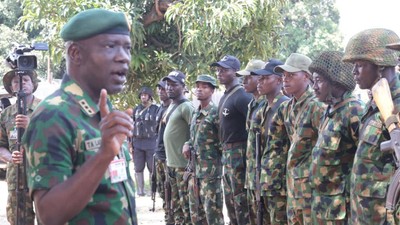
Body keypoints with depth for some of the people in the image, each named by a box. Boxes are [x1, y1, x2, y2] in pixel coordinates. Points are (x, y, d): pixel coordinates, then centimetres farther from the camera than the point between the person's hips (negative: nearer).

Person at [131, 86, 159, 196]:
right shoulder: (136, 110, 12)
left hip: (151, 143, -4)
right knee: (138, 169, 5)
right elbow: (132, 127, 14)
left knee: (152, 168, -2)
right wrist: (130, 144, 9)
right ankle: (140, 191, 12)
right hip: (137, 143, 4)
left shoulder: (156, 109, -1)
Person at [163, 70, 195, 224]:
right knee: (176, 203, 16)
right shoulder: (171, 106, 15)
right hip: (171, 163, 10)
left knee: (186, 205, -6)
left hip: (183, 164, -10)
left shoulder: (186, 107, -13)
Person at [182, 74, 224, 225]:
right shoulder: (195, 114, 14)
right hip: (194, 168, 8)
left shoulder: (216, 113, -11)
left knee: (212, 211, -5)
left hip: (210, 169, -8)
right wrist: (187, 144, 6)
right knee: (195, 211, 13)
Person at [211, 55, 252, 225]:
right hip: (226, 153, 10)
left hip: (239, 153, -10)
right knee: (229, 199, 16)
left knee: (241, 199, -6)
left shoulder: (242, 97, -15)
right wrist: (224, 150, 14)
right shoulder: (224, 97, 15)